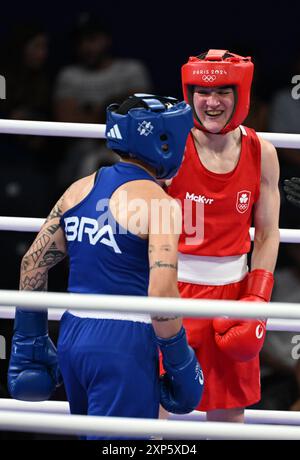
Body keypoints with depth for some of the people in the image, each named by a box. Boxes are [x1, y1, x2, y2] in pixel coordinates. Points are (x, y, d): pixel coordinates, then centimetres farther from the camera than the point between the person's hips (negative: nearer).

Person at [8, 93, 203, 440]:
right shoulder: (159, 204, -11)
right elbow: (161, 294, -21)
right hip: (125, 346, -7)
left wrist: (29, 340, 19)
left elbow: (32, 265, 12)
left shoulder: (80, 189, 9)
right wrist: (180, 364, -10)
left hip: (72, 336, 7)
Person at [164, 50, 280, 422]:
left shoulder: (261, 154, 1)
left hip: (231, 289, 3)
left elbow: (267, 234, 7)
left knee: (230, 411, 10)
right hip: (173, 288, -3)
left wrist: (257, 300, -3)